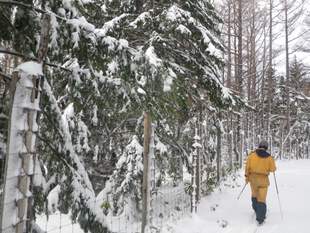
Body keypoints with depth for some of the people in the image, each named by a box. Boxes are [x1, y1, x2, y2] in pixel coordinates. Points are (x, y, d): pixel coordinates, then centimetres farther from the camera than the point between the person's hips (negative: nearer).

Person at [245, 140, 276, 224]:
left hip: (253, 178, 1)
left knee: (254, 195, 23)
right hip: (263, 179, -1)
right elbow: (273, 169, -1)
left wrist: (247, 176, 4)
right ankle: (260, 218, -2)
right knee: (262, 199, 2)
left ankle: (256, 210, 40)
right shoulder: (269, 157, -6)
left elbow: (247, 166, -7)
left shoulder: (252, 154, -6)